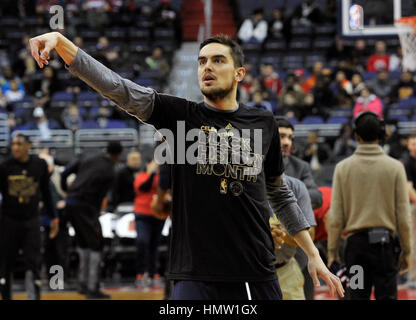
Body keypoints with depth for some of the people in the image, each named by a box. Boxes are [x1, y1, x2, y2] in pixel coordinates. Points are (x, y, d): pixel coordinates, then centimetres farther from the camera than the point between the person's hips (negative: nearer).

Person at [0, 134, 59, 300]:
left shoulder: (40, 165, -1)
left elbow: (46, 193, 11)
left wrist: (53, 218, 13)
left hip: (31, 220, 1)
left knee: (33, 262, -7)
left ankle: (34, 296, -5)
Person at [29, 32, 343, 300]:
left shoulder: (264, 123, 10)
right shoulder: (180, 114, 3)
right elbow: (118, 88, -8)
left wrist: (314, 256, 19)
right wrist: (60, 42, -21)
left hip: (258, 277, 2)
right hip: (196, 276, -2)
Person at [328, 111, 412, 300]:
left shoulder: (343, 168, 1)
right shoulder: (395, 167, -1)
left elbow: (336, 215, 0)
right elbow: (403, 215, -1)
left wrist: (332, 250, 6)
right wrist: (406, 250, 7)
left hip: (356, 242, 1)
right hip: (385, 241, -1)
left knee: (358, 296, 5)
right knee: (386, 296, 0)